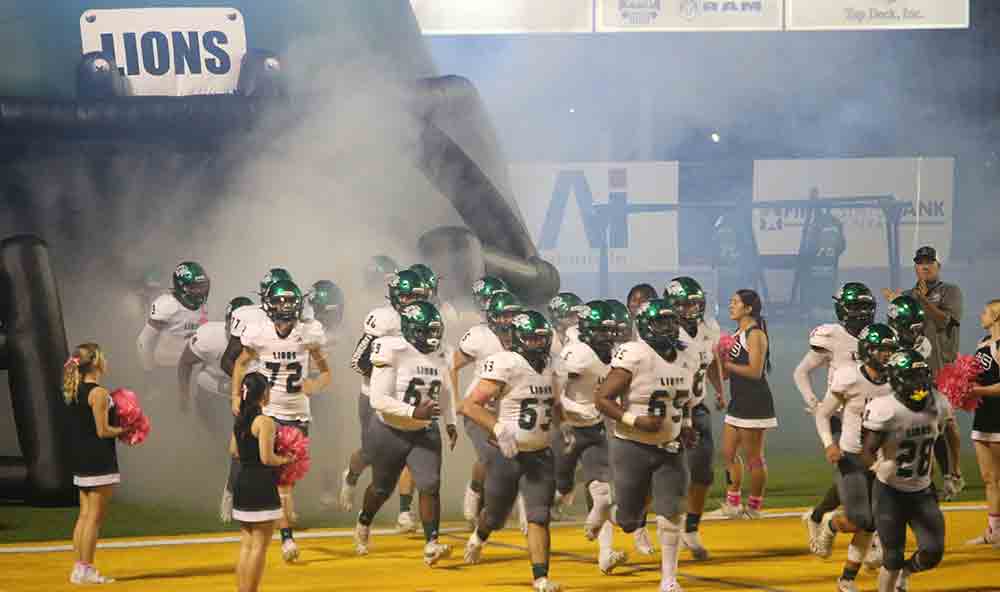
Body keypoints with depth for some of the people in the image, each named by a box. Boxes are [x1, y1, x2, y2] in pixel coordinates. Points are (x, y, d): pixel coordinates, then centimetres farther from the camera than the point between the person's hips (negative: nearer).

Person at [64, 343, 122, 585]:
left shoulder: (74, 391, 10)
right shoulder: (99, 393, -15)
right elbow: (102, 431, -17)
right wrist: (125, 430, -3)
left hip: (81, 462, 9)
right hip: (99, 462, -8)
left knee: (84, 515, 13)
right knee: (95, 517, -3)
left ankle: (79, 567, 15)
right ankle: (86, 570, -1)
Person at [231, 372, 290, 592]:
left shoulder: (240, 419, 8)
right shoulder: (265, 422, -17)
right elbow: (267, 458, -21)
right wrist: (285, 459, -4)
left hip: (242, 483, 8)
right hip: (261, 486, -8)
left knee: (246, 544, 15)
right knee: (259, 546, -1)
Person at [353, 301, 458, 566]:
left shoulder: (438, 356, -1)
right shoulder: (393, 352, -22)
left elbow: (444, 392, 18)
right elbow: (378, 399, -27)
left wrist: (450, 422, 11)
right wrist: (414, 412, -33)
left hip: (425, 433, 4)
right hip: (391, 432, -4)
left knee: (430, 485, -13)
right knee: (382, 488, 15)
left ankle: (431, 545, -10)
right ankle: (364, 523, 45)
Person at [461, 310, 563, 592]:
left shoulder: (548, 369, 8)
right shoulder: (505, 366, -16)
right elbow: (470, 405, -19)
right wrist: (499, 428, -30)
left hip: (540, 456, 4)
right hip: (506, 455, -4)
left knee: (539, 517, -6)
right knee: (495, 516, 13)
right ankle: (478, 537, 46)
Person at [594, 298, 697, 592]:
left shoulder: (686, 362, 4)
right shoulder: (634, 358, -18)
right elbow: (602, 399, -18)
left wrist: (686, 426, 5)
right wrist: (635, 421, -26)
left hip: (670, 448, 5)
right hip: (633, 447, -5)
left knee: (671, 513, -5)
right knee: (629, 520, 4)